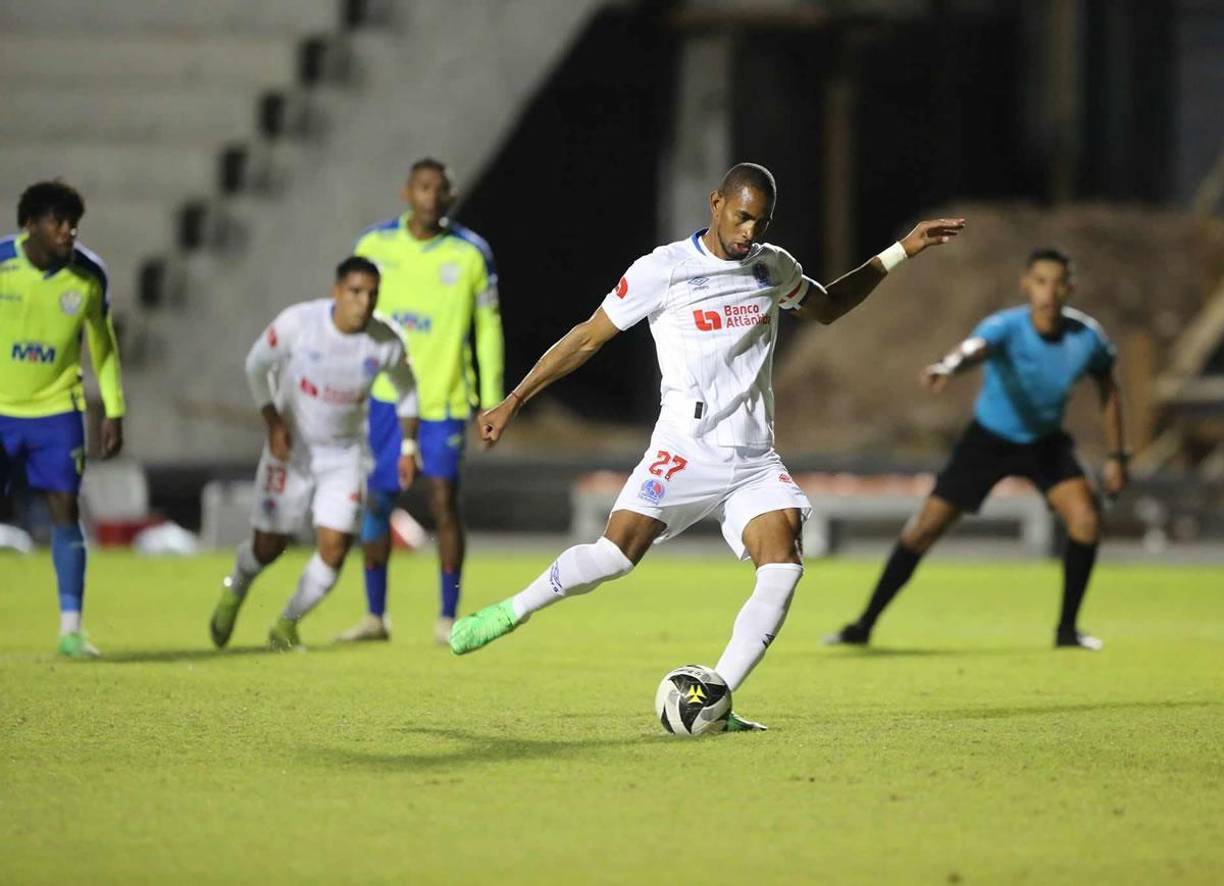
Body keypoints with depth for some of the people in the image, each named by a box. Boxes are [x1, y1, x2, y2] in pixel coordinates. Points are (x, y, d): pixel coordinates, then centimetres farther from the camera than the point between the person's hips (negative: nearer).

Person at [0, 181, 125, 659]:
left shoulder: (89, 275, -6)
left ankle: (71, 628, -3)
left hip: (56, 409, 1)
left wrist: (114, 412, 4)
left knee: (65, 510, -7)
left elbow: (103, 345, 8)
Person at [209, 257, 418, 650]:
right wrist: (273, 422, -13)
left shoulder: (386, 343, -15)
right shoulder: (298, 322, -21)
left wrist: (409, 448, 3)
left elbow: (405, 388, 7)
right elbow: (257, 364, -4)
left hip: (345, 455, 2)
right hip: (291, 447, -1)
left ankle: (287, 624, 14)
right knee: (268, 546, 2)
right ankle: (234, 593, 38)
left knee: (334, 548, -11)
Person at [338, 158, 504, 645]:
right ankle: (375, 615, 17)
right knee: (376, 501, 5)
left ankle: (447, 618, -1)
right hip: (384, 396, 2)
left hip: (444, 398, -2)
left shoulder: (472, 253, -3)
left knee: (443, 501, -10)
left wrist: (492, 403, -1)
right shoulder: (374, 245, 1)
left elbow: (488, 329, 3)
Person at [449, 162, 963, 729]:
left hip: (754, 459, 4)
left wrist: (902, 251, 27)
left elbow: (827, 307, 33)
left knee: (783, 568, -19)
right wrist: (513, 402, 2)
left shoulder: (773, 267, 12)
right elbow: (587, 338, 2)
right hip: (685, 451, -4)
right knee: (614, 554, -20)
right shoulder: (663, 270, -4)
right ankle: (511, 612, 6)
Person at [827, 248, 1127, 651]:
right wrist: (949, 365, -77)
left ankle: (1067, 629, -3)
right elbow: (975, 347, -54)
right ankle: (864, 625, 7)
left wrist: (1116, 455, 3)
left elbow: (1108, 390, 3)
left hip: (1046, 442, 2)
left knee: (1085, 519, -19)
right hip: (989, 438, -2)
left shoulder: (1088, 338, -17)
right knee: (925, 528, -6)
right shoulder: (1005, 328, -29)